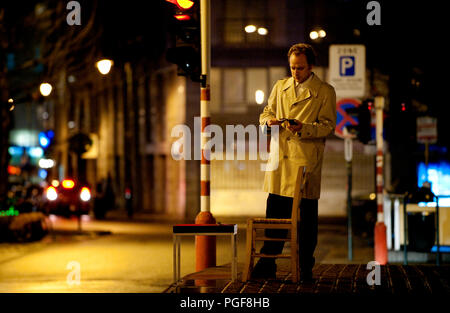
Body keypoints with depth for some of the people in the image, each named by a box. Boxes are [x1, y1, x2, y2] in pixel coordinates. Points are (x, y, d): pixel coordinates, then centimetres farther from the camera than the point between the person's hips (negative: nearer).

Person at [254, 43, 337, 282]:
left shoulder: (325, 92, 2)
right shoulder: (280, 87, 14)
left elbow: (328, 126, -3)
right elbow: (266, 112, 19)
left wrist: (303, 128, -20)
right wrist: (269, 121, -6)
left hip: (306, 162, -3)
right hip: (279, 158, 4)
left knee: (306, 218, 1)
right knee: (274, 215, 5)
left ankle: (305, 268, 10)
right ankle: (267, 266, 13)